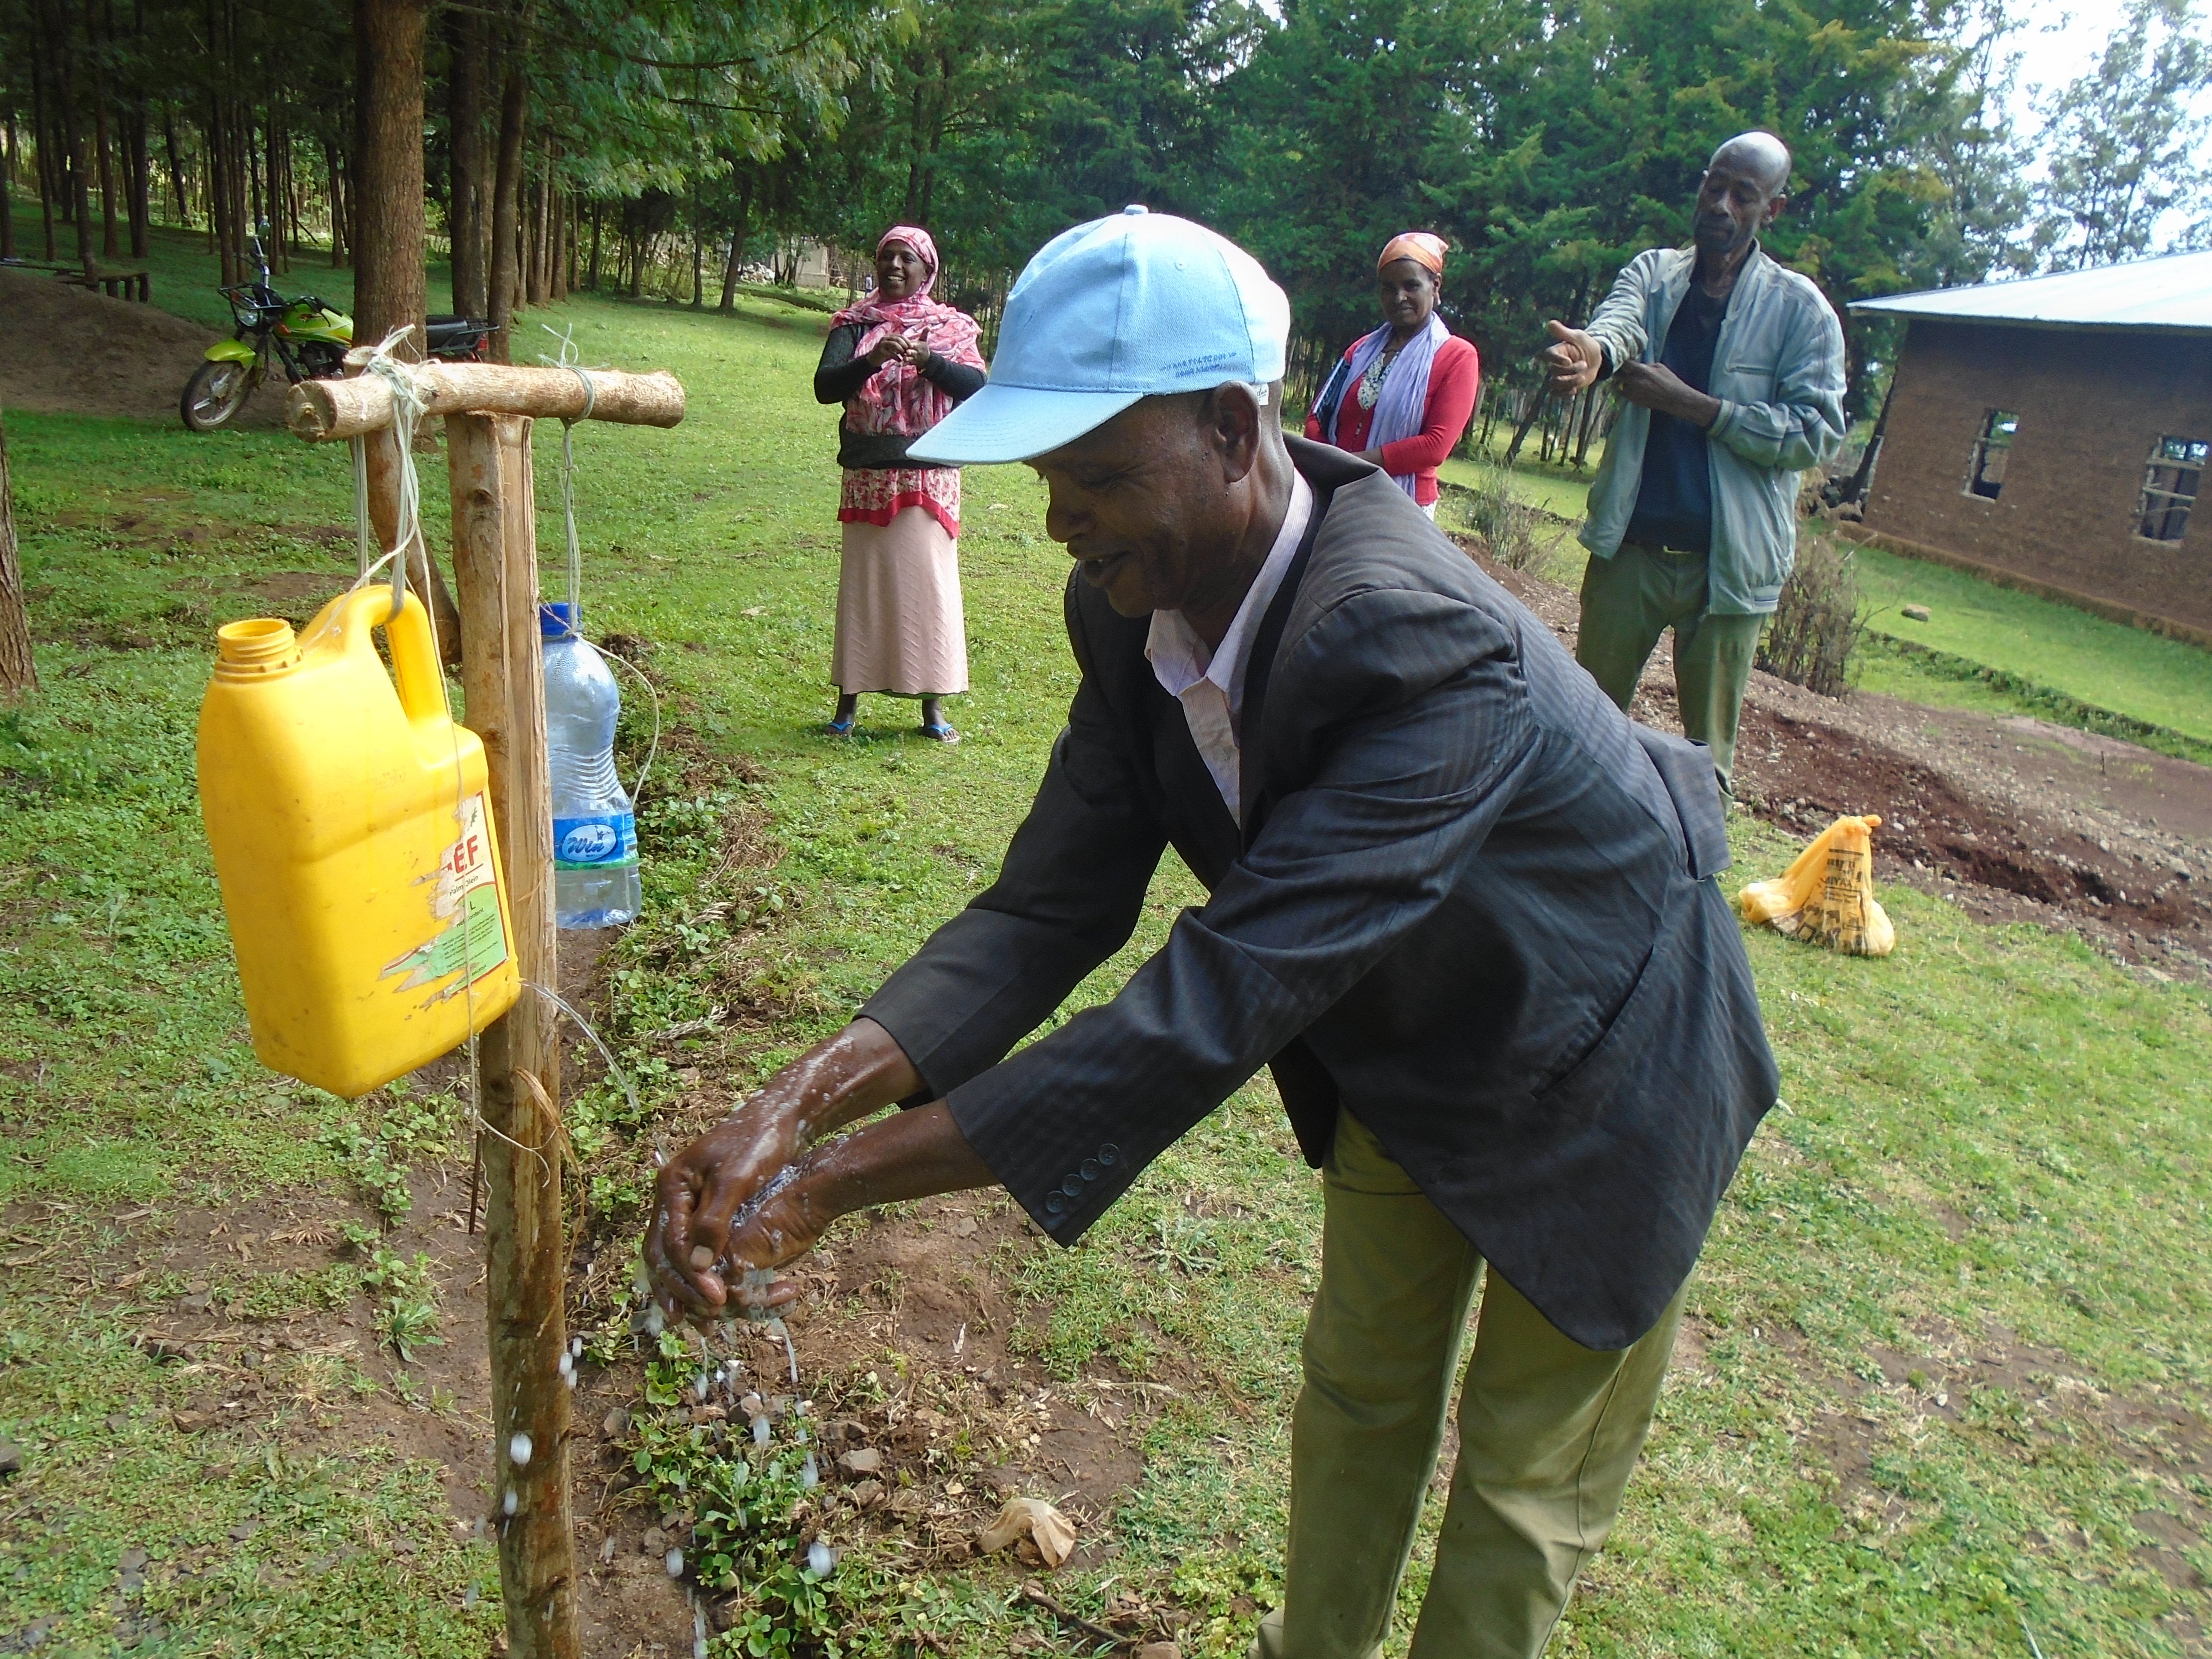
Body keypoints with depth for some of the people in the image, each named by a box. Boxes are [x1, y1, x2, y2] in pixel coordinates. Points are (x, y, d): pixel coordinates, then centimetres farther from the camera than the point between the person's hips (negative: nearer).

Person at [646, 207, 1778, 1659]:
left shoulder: (1424, 648, -42)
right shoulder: (1138, 609, -18)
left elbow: (1215, 1008, -44)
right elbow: (1053, 909, -17)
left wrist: (837, 1179, -40)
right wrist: (797, 1105, -32)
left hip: (1588, 1075, -6)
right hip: (1404, 1048, 6)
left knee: (1527, 1484, 14)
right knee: (1359, 1397, 23)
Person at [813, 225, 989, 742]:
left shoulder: (951, 327, 7)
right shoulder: (855, 325, 6)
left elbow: (976, 386, -8)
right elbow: (824, 386, -7)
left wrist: (928, 360, -25)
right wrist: (871, 361, -25)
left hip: (931, 479, 0)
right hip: (868, 476, 0)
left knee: (929, 583, -1)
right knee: (862, 584, 3)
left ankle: (932, 703, 7)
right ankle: (849, 700, 10)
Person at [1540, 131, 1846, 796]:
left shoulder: (1801, 309, 0)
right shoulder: (1653, 272, 7)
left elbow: (1818, 432, -10)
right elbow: (1618, 321, -16)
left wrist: (1692, 405, -18)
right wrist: (1593, 351, -41)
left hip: (1728, 560, -2)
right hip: (1630, 544, 2)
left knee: (1707, 751, 5)